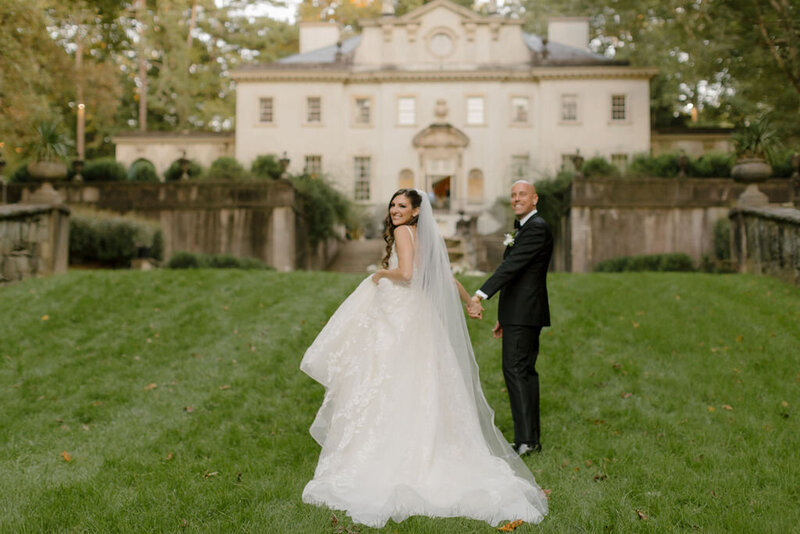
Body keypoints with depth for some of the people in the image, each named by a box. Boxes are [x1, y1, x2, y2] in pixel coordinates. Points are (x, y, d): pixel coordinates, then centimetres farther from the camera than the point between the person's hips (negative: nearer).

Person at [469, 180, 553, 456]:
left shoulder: (536, 228, -12)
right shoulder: (523, 227, 21)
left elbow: (512, 266, -23)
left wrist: (480, 294, -30)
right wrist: (503, 317, 24)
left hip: (523, 314, -11)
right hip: (520, 313, 11)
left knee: (516, 370, -12)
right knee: (524, 372, 12)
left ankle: (526, 440, -11)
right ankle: (531, 440, 17)